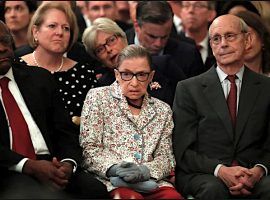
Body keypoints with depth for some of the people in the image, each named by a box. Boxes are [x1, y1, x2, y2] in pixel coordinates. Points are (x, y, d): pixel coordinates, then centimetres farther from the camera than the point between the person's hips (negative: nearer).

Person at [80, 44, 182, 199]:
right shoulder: (97, 98, 9)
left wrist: (145, 170, -11)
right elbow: (89, 149, 1)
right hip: (111, 182, -4)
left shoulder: (162, 110, 20)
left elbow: (165, 157, 13)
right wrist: (114, 168, -19)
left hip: (151, 182, 4)